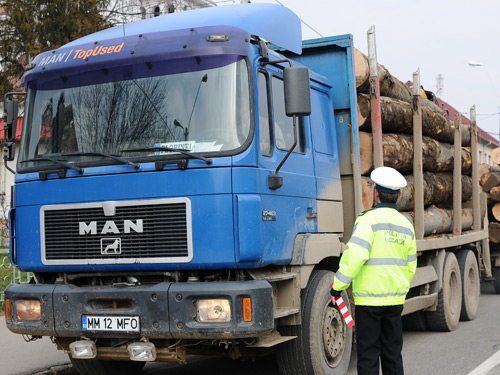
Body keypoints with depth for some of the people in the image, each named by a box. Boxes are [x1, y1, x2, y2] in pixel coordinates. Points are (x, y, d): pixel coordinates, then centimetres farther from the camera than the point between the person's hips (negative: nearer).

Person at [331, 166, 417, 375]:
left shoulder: (369, 219, -11)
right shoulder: (406, 224, 11)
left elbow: (355, 255, -22)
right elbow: (410, 266, 16)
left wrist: (338, 285, -14)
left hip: (369, 297, -6)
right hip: (395, 299, 6)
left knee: (368, 353, 0)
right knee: (393, 353, 13)